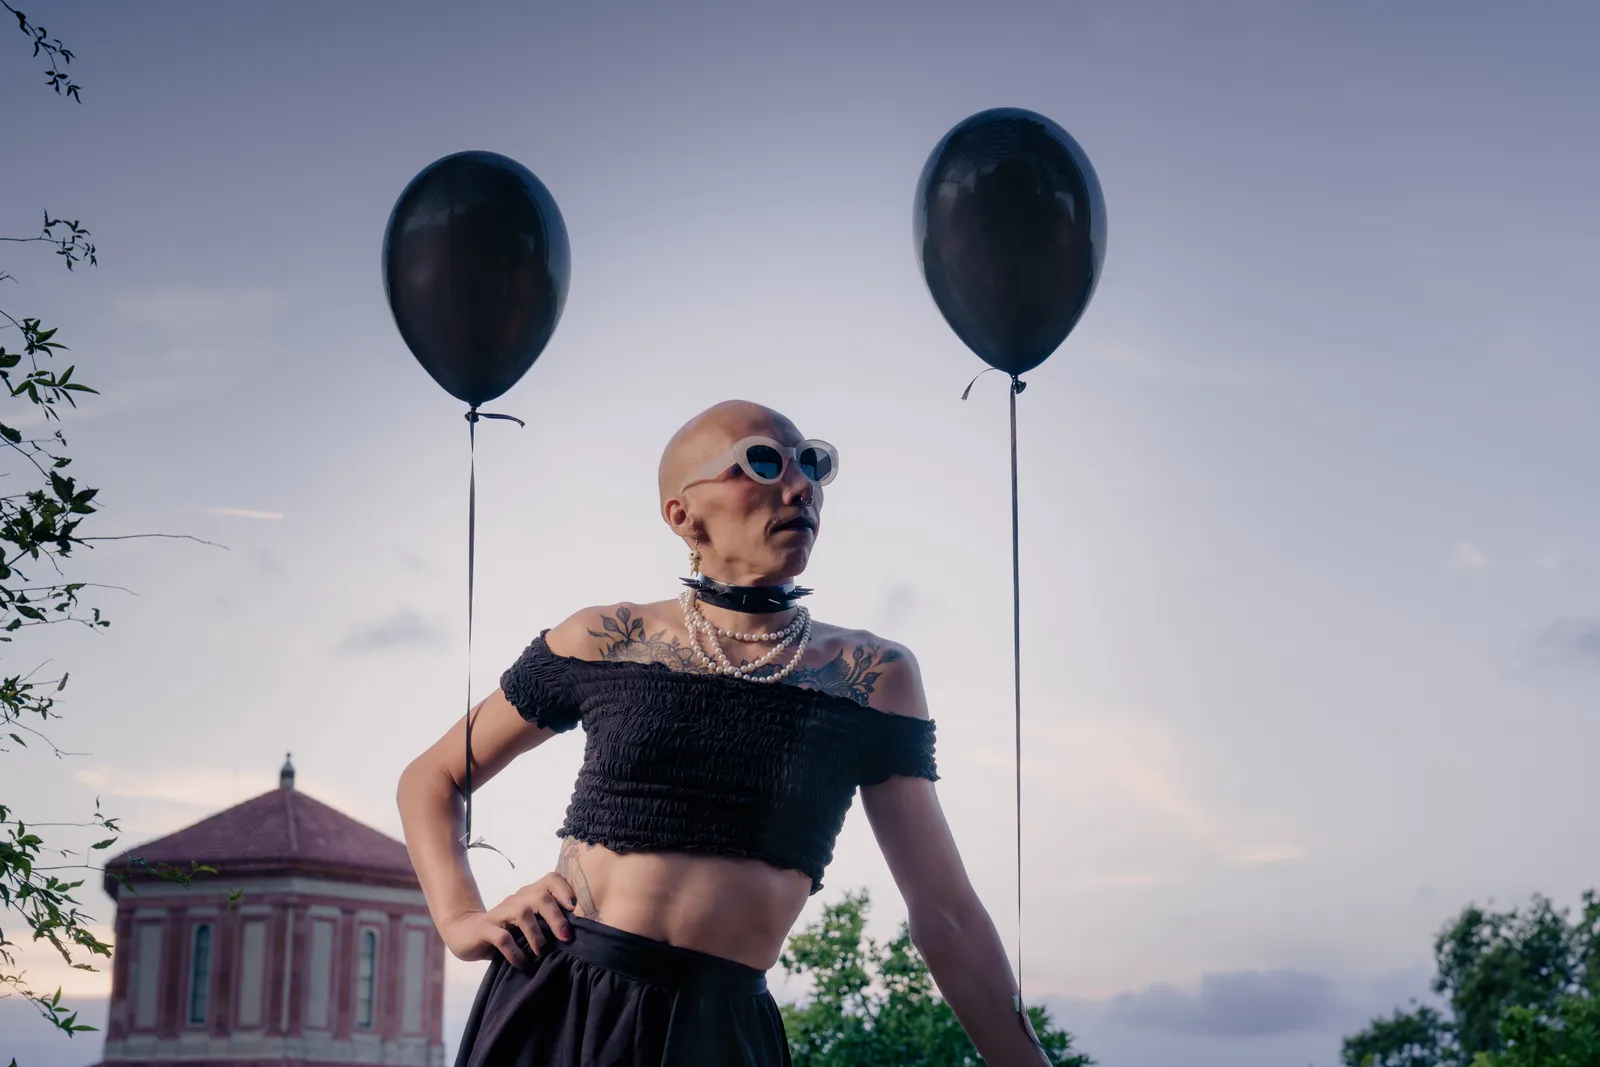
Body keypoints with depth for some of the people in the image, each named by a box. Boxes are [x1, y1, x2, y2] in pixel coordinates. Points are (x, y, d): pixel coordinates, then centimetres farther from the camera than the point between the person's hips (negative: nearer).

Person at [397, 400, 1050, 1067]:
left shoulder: (876, 676, 3)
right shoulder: (603, 642, 2)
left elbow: (944, 912, 2)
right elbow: (430, 779, 13)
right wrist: (461, 920, -3)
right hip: (554, 1006, -1)